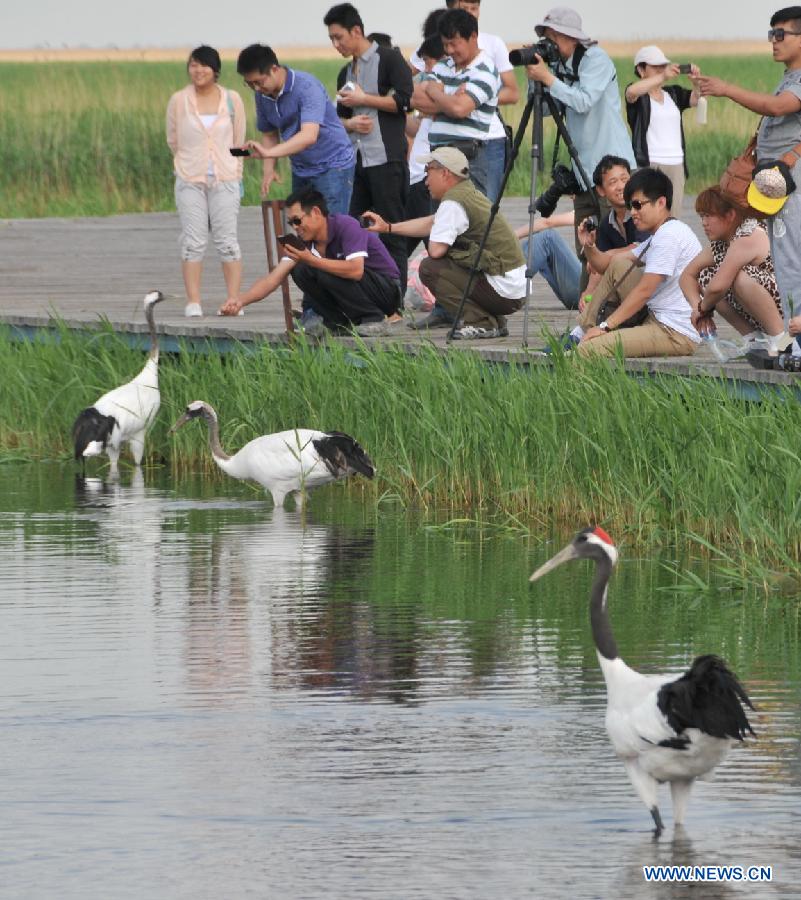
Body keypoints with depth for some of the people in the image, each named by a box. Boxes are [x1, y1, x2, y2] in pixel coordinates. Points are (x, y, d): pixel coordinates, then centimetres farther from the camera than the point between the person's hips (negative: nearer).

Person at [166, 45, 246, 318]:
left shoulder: (232, 100, 2)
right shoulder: (179, 101, 1)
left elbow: (238, 142, 9)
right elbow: (173, 141, 10)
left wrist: (235, 175, 9)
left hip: (225, 180, 0)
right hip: (190, 182, 0)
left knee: (227, 241, -1)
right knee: (192, 241, -1)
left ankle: (233, 299, 2)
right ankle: (193, 302, 1)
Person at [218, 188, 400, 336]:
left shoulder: (346, 226, -23)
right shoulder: (304, 241, -3)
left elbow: (355, 270, -38)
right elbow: (274, 278, -8)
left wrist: (311, 260, -36)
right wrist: (241, 301, -22)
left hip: (388, 290, -7)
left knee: (325, 273, -30)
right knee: (300, 272, -9)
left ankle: (374, 320, -15)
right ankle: (337, 323, -2)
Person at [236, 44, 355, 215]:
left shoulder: (307, 87, -23)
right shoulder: (263, 95, -1)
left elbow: (309, 136, -35)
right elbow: (269, 134, 12)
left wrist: (268, 153, -45)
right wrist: (269, 169, -6)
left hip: (332, 166, -7)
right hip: (301, 170, 7)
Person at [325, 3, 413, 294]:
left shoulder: (389, 60, -2)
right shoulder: (346, 73, 19)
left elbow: (404, 101, -12)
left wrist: (363, 99, -9)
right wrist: (350, 123, 0)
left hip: (386, 158, -7)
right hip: (356, 159, 7)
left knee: (391, 232, -4)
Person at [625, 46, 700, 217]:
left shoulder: (673, 93, 17)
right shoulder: (638, 96, 2)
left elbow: (695, 99, 5)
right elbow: (632, 91, -20)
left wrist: (697, 80, -15)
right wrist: (663, 77, -29)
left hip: (676, 164, 5)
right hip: (649, 164, -5)